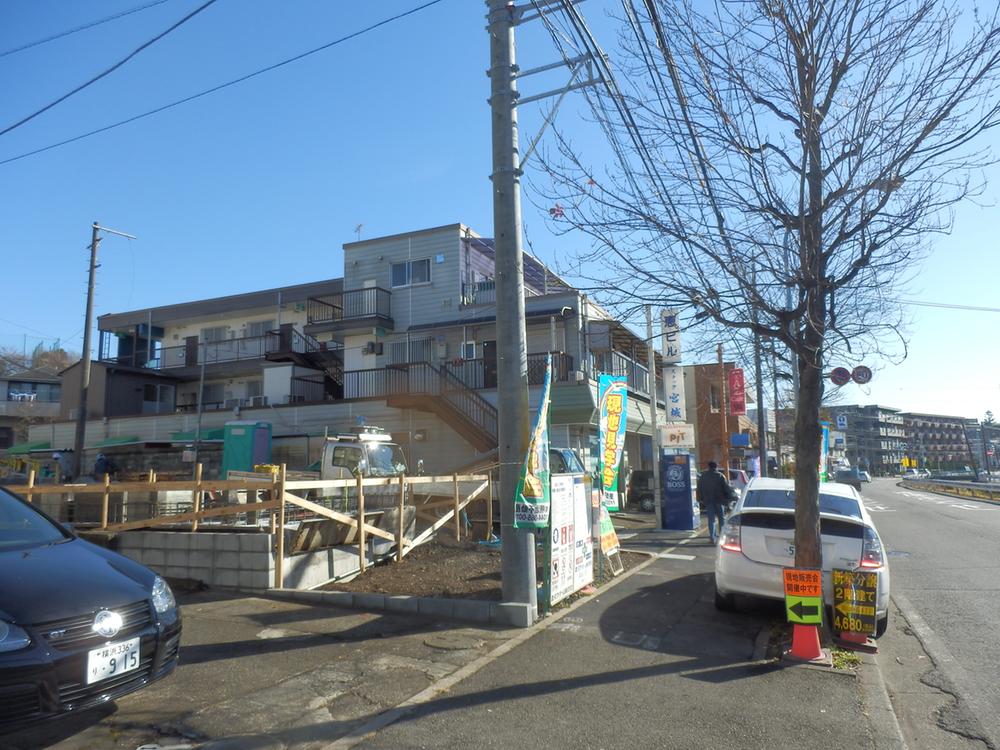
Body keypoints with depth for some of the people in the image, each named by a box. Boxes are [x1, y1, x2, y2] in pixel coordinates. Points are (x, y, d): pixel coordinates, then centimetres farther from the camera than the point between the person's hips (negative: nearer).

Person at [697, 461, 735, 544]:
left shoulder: (703, 476, 7)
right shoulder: (720, 476, -2)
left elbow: (699, 489, 10)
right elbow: (727, 488, -6)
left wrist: (701, 499, 15)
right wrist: (730, 497, 3)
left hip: (708, 500, 2)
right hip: (719, 500, -2)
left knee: (711, 519, 4)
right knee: (722, 518, 11)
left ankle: (712, 537, -1)